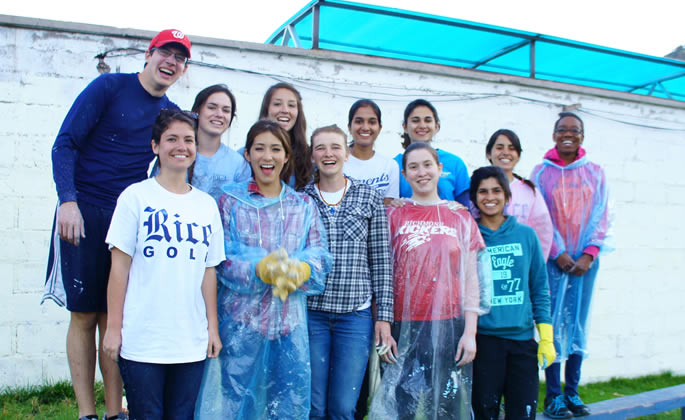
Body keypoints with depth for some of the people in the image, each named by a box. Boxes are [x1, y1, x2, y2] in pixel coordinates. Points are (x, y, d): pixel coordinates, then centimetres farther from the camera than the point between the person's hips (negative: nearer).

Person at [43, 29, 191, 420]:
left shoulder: (172, 113, 11)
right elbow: (65, 143, -7)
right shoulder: (109, 87, -3)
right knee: (84, 314, 1)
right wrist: (68, 200, -17)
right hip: (84, 213, -3)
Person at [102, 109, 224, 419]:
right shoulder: (136, 196, -3)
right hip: (141, 343, -3)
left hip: (192, 343, 3)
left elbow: (209, 271, 10)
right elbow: (119, 266, -3)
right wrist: (113, 327, -5)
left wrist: (212, 327, 8)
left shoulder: (207, 204, 8)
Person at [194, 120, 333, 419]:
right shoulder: (230, 201, 2)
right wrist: (262, 270, -22)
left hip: (290, 319, 2)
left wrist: (296, 271, -20)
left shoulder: (303, 206, 9)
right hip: (241, 317, -2)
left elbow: (320, 256, 1)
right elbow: (222, 259, -5)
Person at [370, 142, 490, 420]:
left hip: (450, 326, 1)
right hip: (405, 327, -1)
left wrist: (470, 332, 0)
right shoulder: (394, 215, 4)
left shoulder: (460, 217, 7)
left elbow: (471, 279, 6)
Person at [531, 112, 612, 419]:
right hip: (553, 259, -2)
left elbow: (601, 215, 4)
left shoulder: (595, 172, 7)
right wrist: (558, 253, -10)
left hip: (585, 260, 2)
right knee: (554, 323, -3)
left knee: (578, 324, 6)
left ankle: (572, 392, 16)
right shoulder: (542, 172, 2)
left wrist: (589, 254, -7)